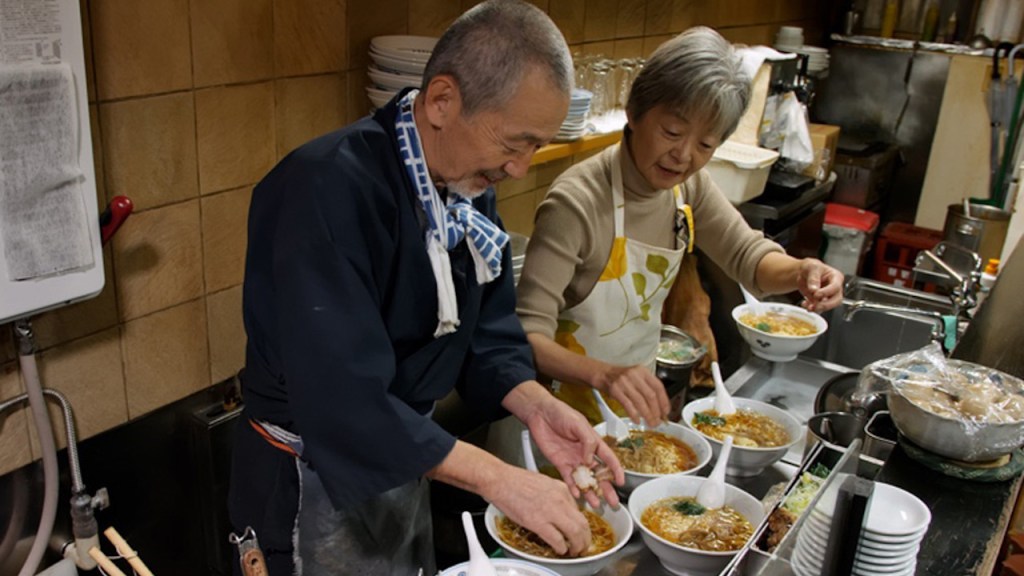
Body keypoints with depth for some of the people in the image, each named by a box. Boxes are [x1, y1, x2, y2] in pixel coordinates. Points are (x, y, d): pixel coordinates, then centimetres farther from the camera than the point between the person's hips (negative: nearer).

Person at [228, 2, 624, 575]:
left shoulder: (472, 189, -3)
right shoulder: (327, 189, -30)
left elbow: (487, 331, 1)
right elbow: (341, 398, -35)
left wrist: (535, 405, -18)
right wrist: (499, 479, -32)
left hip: (401, 464, 8)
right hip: (314, 486, -7)